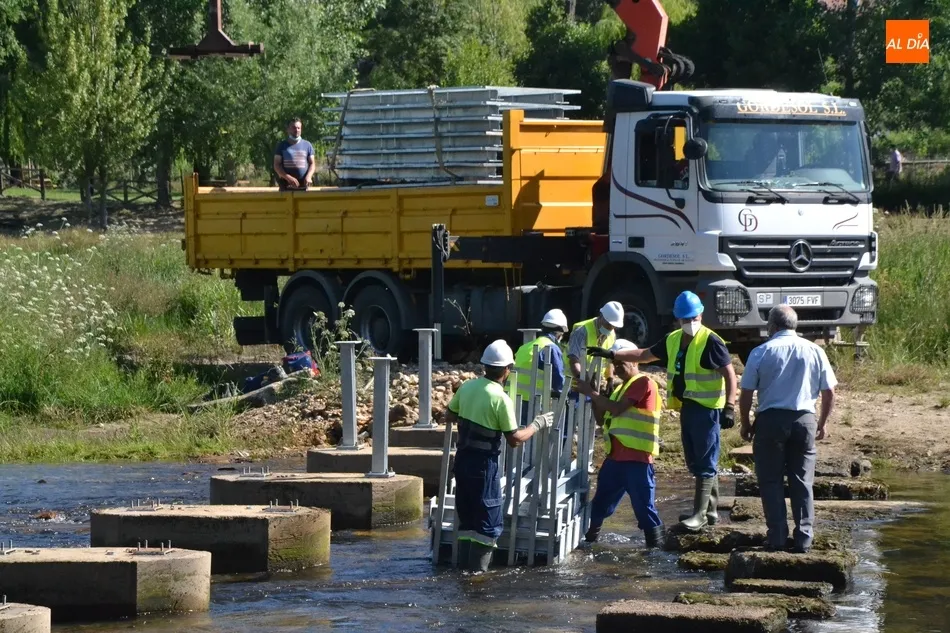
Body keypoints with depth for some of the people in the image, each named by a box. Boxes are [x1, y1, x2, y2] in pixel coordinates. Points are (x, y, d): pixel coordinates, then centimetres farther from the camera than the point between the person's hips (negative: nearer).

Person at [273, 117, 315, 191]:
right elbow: (277, 165, 1)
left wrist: (308, 176, -10)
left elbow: (312, 164, 11)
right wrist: (288, 177, -15)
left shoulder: (307, 145, 12)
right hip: (287, 186, -2)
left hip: (303, 186, 2)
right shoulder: (282, 146, 7)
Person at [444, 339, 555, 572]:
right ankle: (478, 569, -3)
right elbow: (514, 439, -13)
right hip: (484, 463, -7)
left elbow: (449, 417, 17)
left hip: (463, 458, 7)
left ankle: (464, 564, 19)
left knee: (466, 517, 16)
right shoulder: (501, 398, -16)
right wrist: (537, 425, 0)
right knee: (489, 520, 0)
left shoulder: (467, 387, 2)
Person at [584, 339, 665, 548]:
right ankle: (590, 538, 26)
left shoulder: (643, 383, -7)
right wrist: (594, 397, 8)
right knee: (601, 502, 15)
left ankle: (657, 546, -2)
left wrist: (592, 393, -11)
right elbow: (601, 419, 22)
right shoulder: (621, 388, 22)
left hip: (636, 458, -9)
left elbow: (617, 409, -18)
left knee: (643, 505, -6)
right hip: (615, 457, 9)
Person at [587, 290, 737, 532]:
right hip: (686, 407, 9)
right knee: (695, 462, 13)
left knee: (705, 463, -5)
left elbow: (729, 374, -14)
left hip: (707, 409, -9)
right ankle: (710, 510, 22)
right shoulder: (673, 340, 12)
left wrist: (729, 407, -20)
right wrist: (613, 355, 17)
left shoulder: (711, 341, -12)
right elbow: (645, 355, 22)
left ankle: (700, 514, -5)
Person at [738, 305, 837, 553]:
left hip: (770, 420, -2)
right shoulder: (814, 351, 4)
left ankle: (777, 536, 3)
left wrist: (745, 423, 10)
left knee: (771, 481, 6)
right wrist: (823, 422, 19)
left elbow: (746, 393, -3)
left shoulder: (761, 352, -2)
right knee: (802, 481, 8)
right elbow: (829, 392, 6)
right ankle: (803, 538, 4)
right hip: (804, 420, 2)